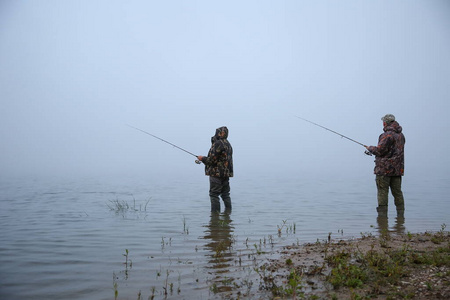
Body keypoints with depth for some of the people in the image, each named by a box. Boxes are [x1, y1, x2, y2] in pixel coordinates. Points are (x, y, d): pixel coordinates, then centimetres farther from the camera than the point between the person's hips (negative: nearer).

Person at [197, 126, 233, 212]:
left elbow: (212, 159, -19)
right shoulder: (228, 144, 15)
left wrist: (202, 158, -1)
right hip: (226, 174, 9)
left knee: (214, 194, -3)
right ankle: (228, 211, 18)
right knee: (225, 194, 15)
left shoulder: (218, 144, -15)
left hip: (216, 173, -9)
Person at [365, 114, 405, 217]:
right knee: (397, 192, 11)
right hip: (398, 169, 8)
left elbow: (380, 150, -18)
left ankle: (382, 215, -2)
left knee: (382, 192, -3)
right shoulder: (401, 135, 12)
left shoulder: (387, 135, -14)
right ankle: (400, 214, 13)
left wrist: (370, 148, 1)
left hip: (384, 168, -8)